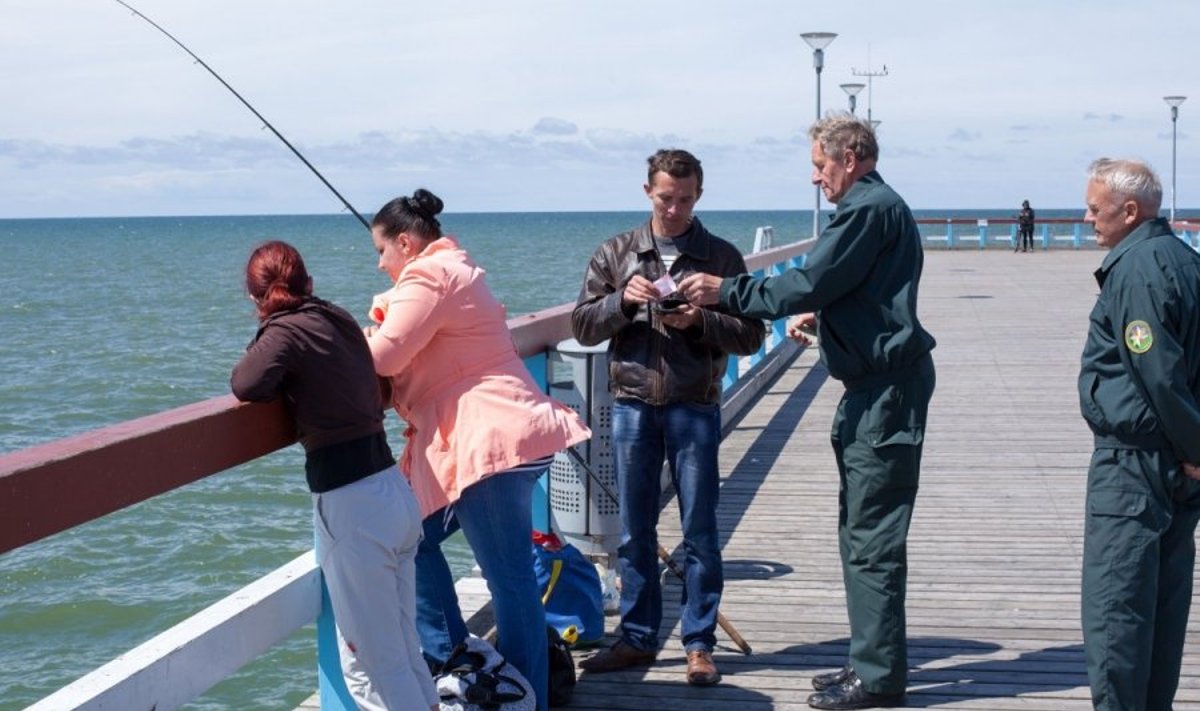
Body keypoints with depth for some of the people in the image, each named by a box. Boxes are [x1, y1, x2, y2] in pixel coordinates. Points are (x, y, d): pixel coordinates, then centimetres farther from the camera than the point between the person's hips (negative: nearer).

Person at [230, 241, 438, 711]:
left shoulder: (287, 332, -11)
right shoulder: (340, 321, 10)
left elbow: (245, 385, -22)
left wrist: (282, 384, -2)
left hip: (350, 506, -8)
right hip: (396, 491, 8)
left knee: (374, 664, 3)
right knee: (405, 651, 18)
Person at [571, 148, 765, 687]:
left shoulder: (721, 256, 3)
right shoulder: (616, 253, 8)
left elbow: (750, 335, 1)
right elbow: (582, 326, 5)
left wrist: (700, 320, -15)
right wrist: (622, 301, -12)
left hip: (694, 408, -2)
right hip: (632, 405, 2)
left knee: (699, 530, 3)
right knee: (634, 531, 8)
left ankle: (699, 643, 12)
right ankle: (637, 637, 19)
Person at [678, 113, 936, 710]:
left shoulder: (869, 209, -15)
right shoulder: (878, 207, 19)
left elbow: (808, 283, -19)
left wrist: (724, 292, -11)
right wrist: (819, 318, 15)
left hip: (886, 390, -11)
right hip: (876, 386, 11)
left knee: (871, 538, -7)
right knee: (862, 533, 15)